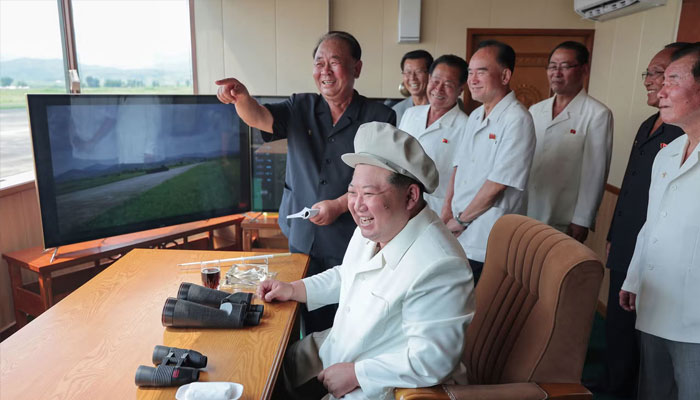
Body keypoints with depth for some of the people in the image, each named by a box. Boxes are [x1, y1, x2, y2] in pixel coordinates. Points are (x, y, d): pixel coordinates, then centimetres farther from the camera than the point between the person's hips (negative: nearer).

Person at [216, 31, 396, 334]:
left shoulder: (380, 118, -5)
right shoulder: (301, 108, 5)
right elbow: (258, 118, -12)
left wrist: (339, 205, -16)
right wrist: (241, 96, -34)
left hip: (351, 244, -3)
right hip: (301, 238, 3)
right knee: (308, 319, 15)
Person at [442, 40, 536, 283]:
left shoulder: (517, 120, -15)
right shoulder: (476, 116, 12)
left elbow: (497, 184, -18)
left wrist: (461, 220, -9)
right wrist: (447, 212, 1)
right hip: (458, 238, 7)